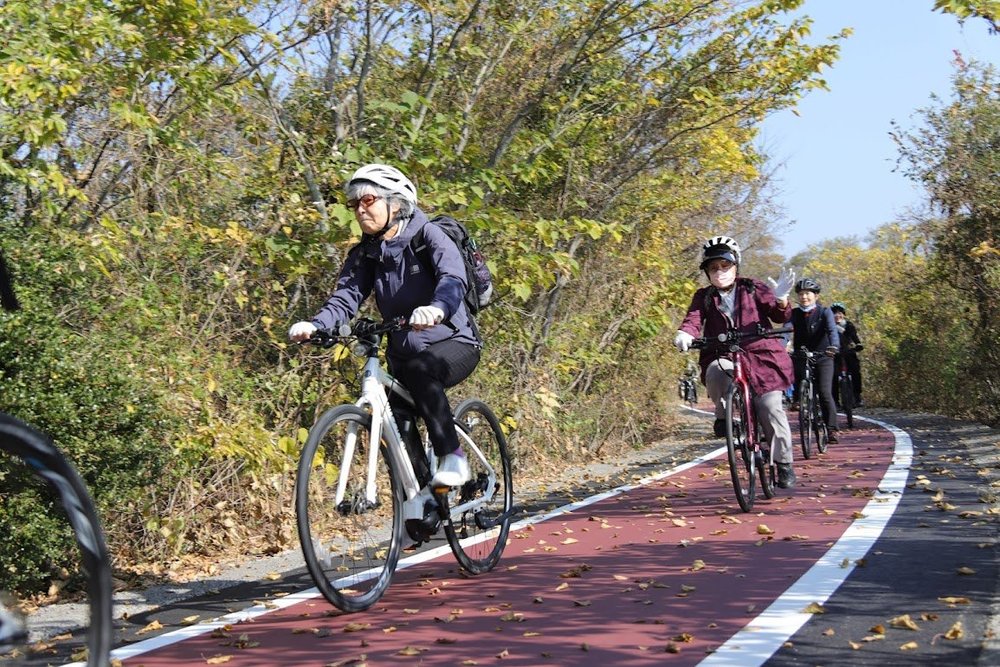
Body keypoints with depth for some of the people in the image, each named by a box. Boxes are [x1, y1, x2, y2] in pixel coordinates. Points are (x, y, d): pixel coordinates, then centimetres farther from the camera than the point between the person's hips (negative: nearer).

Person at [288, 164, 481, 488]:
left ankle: (452, 455, -24)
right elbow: (344, 298, -9)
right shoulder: (364, 254, 3)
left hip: (454, 343, -5)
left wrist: (437, 308, -55)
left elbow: (453, 280, -31)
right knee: (396, 425, -11)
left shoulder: (428, 236, -13)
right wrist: (315, 325, -32)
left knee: (420, 368, -35)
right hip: (403, 354, 6)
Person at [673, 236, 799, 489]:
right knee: (716, 371, -36)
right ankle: (723, 414, -9)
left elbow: (780, 317, -2)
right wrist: (684, 334, -30)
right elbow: (694, 319, -7)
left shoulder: (754, 289, 4)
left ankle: (784, 463, 6)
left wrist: (780, 300, -25)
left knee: (771, 408, -9)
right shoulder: (704, 297, 8)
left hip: (760, 355, 0)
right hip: (723, 356, 0)